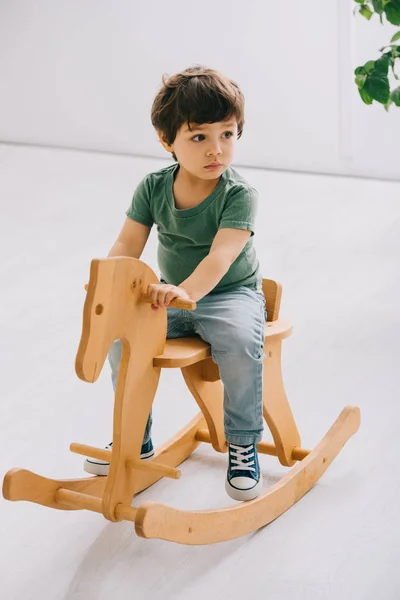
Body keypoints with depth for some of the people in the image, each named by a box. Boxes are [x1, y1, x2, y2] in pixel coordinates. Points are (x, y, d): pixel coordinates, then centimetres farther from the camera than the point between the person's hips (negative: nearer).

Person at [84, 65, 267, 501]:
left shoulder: (239, 194, -19)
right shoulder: (153, 188, -5)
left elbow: (221, 254, -33)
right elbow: (128, 243, -9)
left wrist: (186, 290, -51)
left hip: (231, 293, -5)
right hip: (172, 294, 5)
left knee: (240, 341, -34)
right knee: (118, 331, -15)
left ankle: (243, 442, -12)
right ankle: (135, 437, 6)